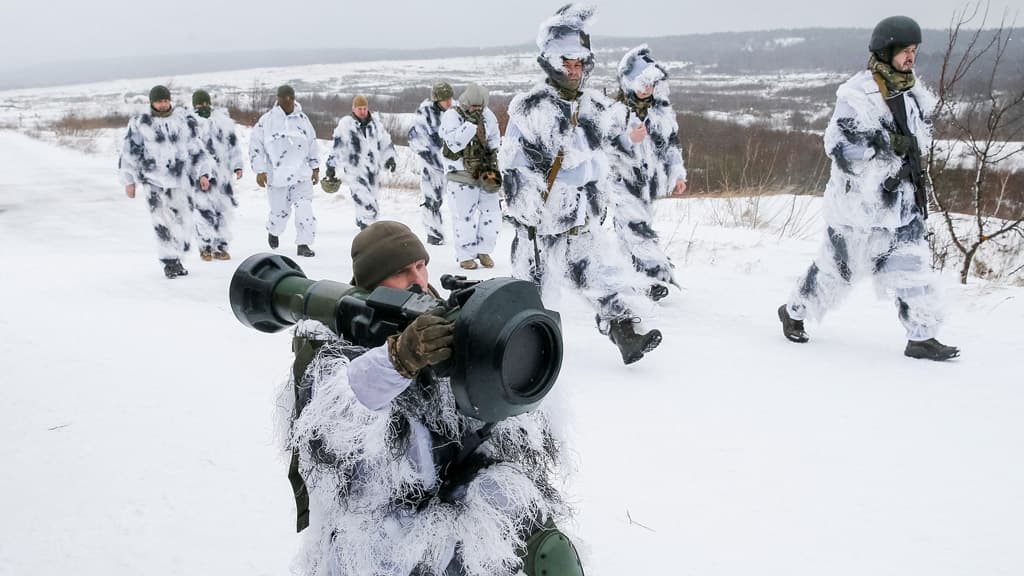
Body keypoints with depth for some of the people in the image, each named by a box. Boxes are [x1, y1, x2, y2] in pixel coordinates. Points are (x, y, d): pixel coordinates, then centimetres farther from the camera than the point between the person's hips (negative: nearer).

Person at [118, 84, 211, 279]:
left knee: (183, 220, 1)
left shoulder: (184, 120, 10)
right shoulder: (140, 123, 4)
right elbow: (129, 152, 8)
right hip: (154, 180, -2)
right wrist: (129, 180, 6)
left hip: (180, 179, 2)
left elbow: (195, 150, 15)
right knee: (163, 222, -7)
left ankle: (176, 259, 17)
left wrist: (202, 174, 8)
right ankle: (170, 262, 1)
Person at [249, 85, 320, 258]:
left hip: (301, 174, 2)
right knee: (280, 212, 7)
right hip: (277, 175, -2)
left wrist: (315, 168, 15)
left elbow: (312, 144, 16)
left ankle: (303, 244, -3)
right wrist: (260, 171, -5)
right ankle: (273, 232, 40)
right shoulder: (266, 120, -4)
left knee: (305, 209, -12)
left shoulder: (303, 119, 7)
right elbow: (256, 146, -1)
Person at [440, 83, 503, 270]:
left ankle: (484, 251, 18)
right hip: (461, 173, -5)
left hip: (484, 171, 5)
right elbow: (454, 144, -22)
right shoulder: (452, 116, -9)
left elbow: (495, 138, 21)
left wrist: (493, 155, 7)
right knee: (465, 215, -4)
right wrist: (470, 123, -25)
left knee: (492, 210, 3)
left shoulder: (487, 115, 6)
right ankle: (465, 256, 7)